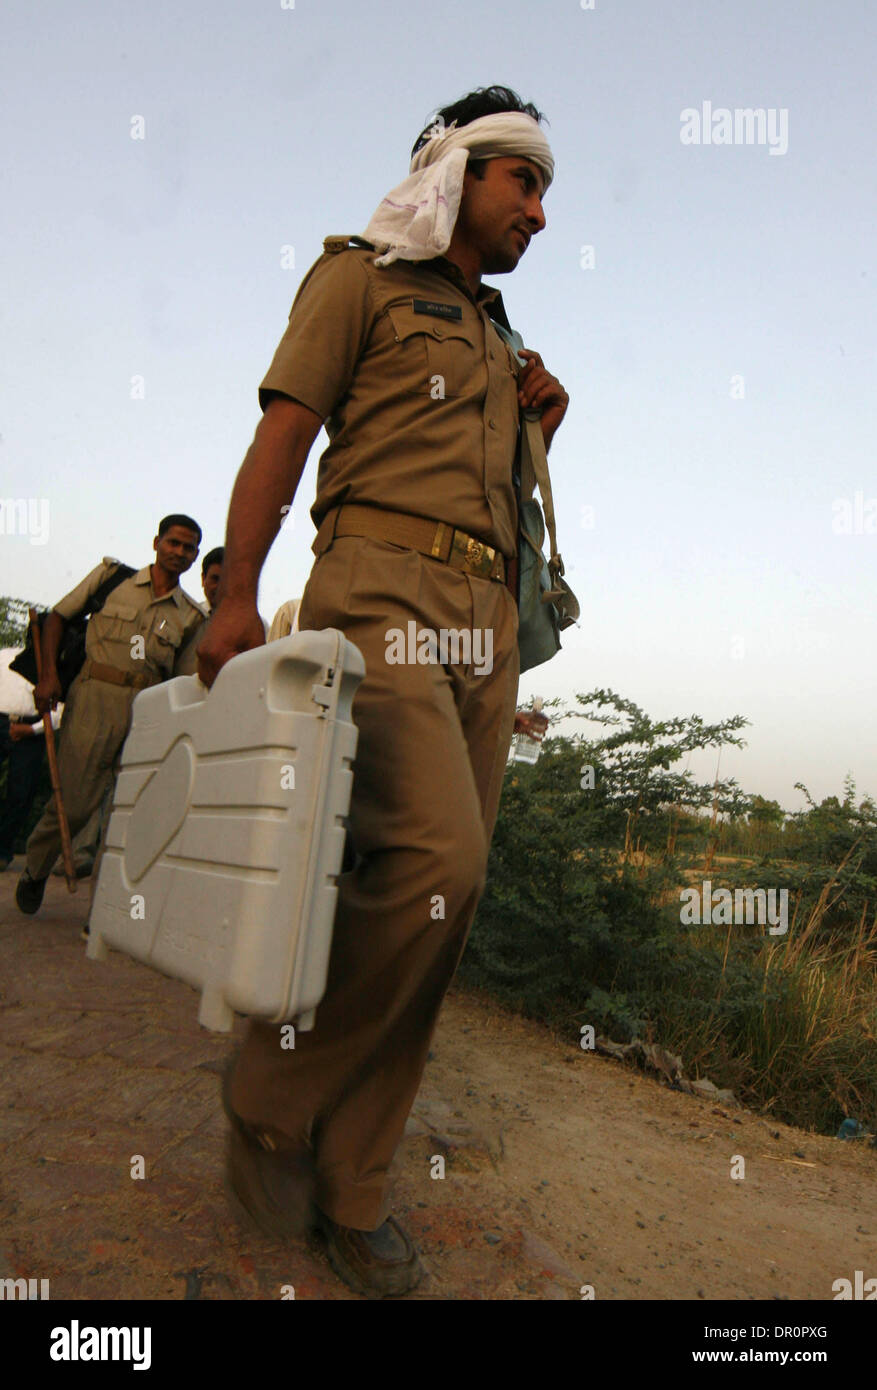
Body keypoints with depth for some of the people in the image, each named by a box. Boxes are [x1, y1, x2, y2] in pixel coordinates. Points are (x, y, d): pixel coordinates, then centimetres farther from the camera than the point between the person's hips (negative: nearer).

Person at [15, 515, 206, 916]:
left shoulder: (190, 616, 12)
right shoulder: (112, 575, 9)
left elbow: (185, 680, 15)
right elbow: (57, 616, 12)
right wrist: (48, 674, 0)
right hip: (96, 695, -2)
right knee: (74, 800, -1)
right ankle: (34, 871, 29)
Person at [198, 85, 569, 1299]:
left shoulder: (495, 340, 32)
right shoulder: (359, 278, 13)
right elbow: (281, 437, 0)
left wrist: (537, 434, 13)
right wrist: (238, 596, -13)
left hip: (485, 618, 7)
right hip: (380, 589, -7)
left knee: (443, 887, -2)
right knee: (437, 859, -25)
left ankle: (347, 1184, 11)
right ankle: (274, 1096, 1)